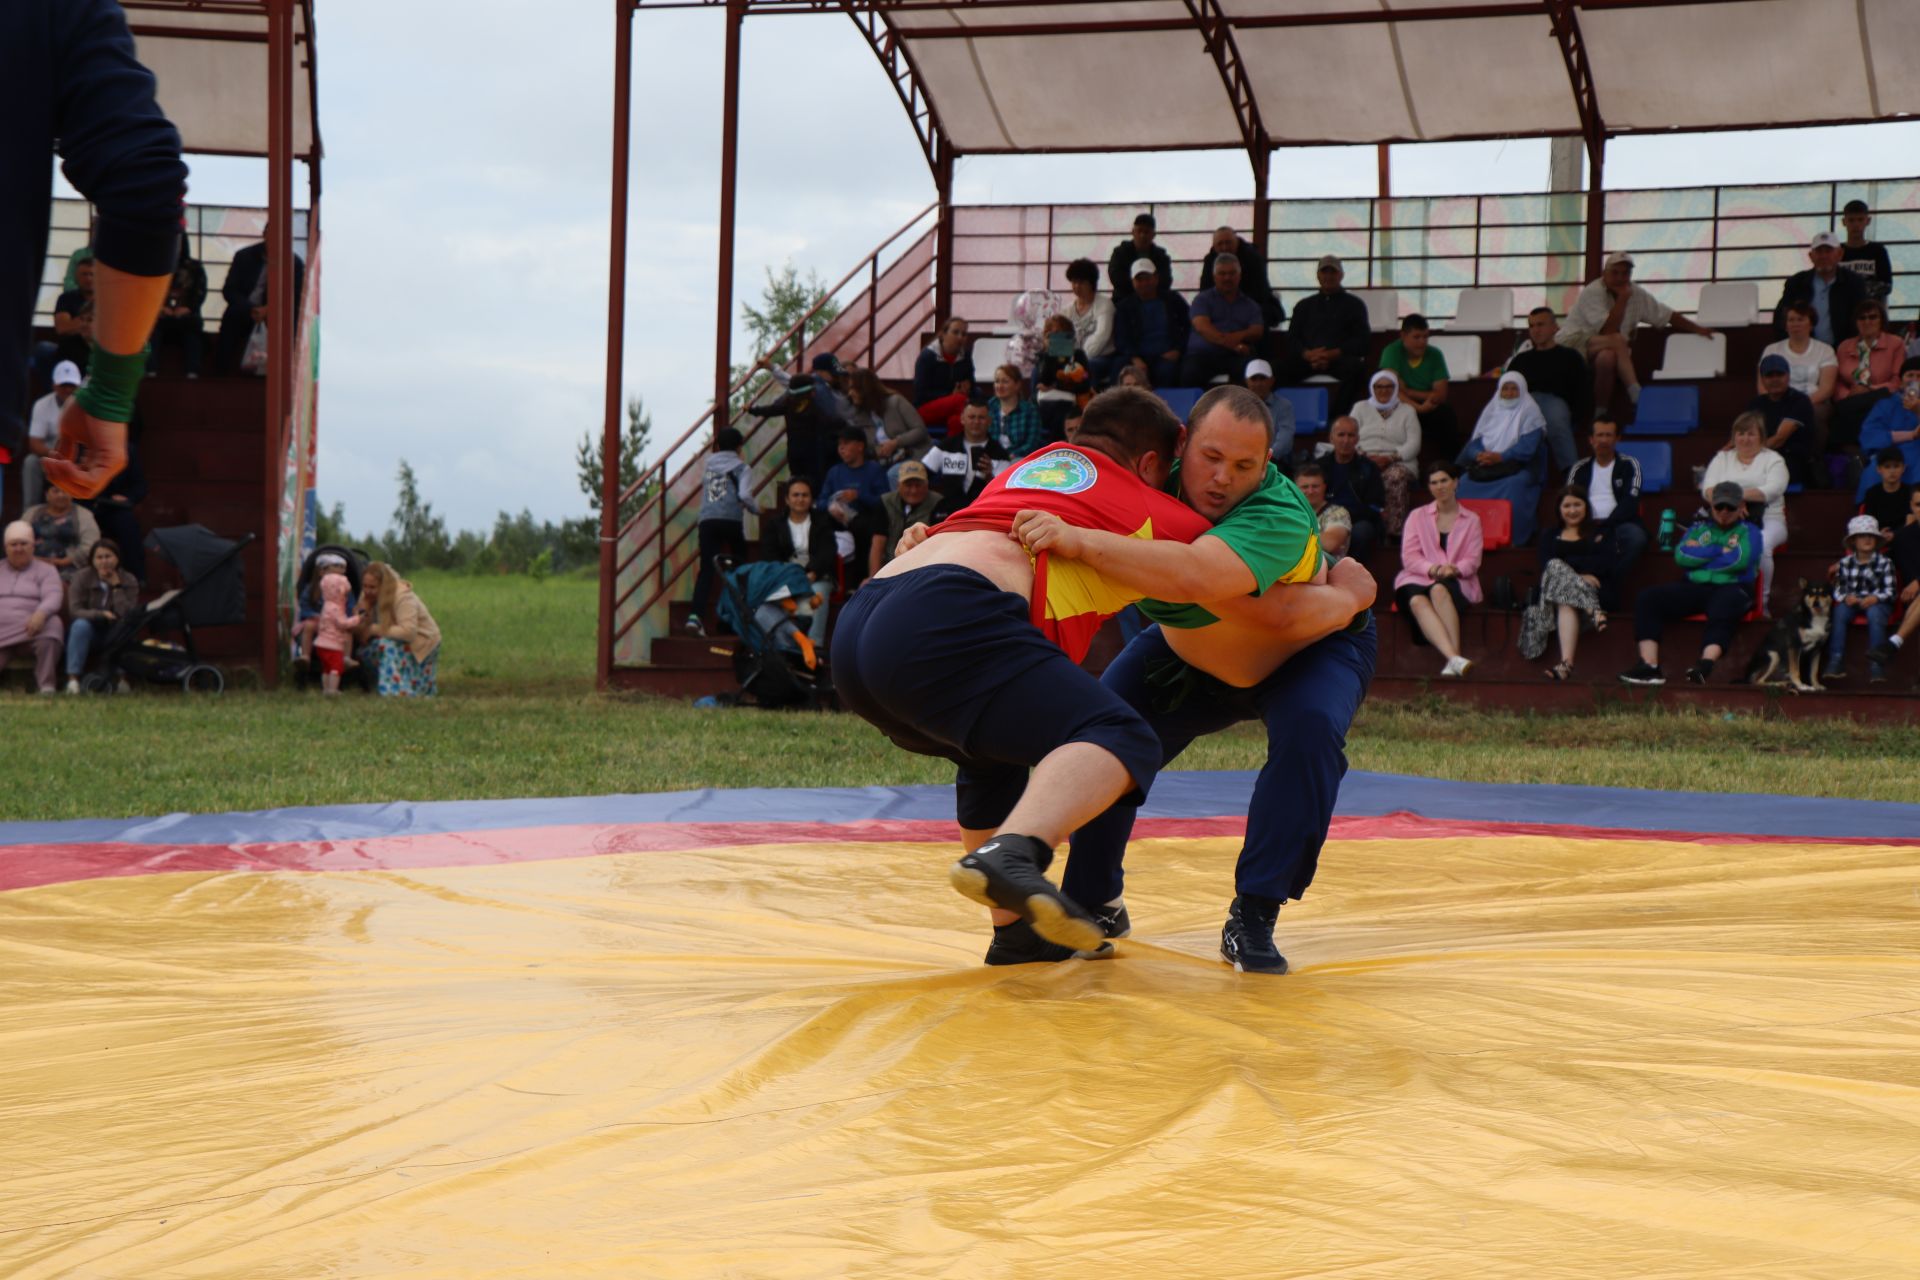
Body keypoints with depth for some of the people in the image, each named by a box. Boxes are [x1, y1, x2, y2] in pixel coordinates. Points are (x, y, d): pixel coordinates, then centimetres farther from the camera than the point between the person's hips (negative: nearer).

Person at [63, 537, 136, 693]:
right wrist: (101, 614, -30)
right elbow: (74, 611, -18)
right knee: (80, 625, -32)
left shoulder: (129, 581, -7)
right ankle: (73, 679, -36)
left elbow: (127, 615, -21)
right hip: (90, 635, 0)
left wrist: (117, 587, -21)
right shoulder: (81, 578, -8)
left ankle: (122, 678, -30)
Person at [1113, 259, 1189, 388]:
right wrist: (1135, 359, -13)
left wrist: (1178, 350, -5)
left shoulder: (1173, 301, 18)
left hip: (1168, 356, 0)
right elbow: (1120, 339, 6)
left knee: (1167, 371, -36)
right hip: (1139, 357, 0)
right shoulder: (1124, 306, 17)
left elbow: (1189, 328, 13)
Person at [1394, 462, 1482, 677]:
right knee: (1417, 601, -37)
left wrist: (1455, 569, -15)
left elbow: (1473, 561, 8)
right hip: (1418, 579, 1)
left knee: (1439, 590, -39)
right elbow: (1408, 557, 7)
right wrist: (1431, 569, -14)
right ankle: (1455, 658, -56)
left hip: (1455, 581, -1)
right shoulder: (1417, 516, 20)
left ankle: (1452, 660, -50)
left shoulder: (1471, 520, 20)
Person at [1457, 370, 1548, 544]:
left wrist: (1500, 457, -22)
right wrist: (1480, 455, -13)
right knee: (1466, 483, -25)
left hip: (1519, 467, -4)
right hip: (1485, 467, 4)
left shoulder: (1529, 413, 3)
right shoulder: (1491, 411, 19)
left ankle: (1512, 538, -35)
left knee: (1512, 486, -37)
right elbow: (1474, 442, 11)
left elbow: (1527, 447, -10)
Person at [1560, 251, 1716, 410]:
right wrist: (1622, 299, -20)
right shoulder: (1593, 293, -16)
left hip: (1606, 350, 5)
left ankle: (1601, 413, -25)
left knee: (1607, 357, -33)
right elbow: (1608, 332, -25)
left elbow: (1667, 315, 13)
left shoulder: (1637, 294, 3)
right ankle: (1635, 392, -33)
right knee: (1618, 339, -31)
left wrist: (1697, 329, 9)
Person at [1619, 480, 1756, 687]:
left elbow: (1740, 560, -8)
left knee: (1722, 609, -41)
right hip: (1694, 586, 5)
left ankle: (1705, 665, -62)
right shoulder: (1700, 527, 24)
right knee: (1646, 598, -17)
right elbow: (1681, 555, 6)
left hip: (1731, 588, -5)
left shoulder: (1748, 531, 13)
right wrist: (1719, 550, 1)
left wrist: (1700, 554, 1)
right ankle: (1649, 667, -29)